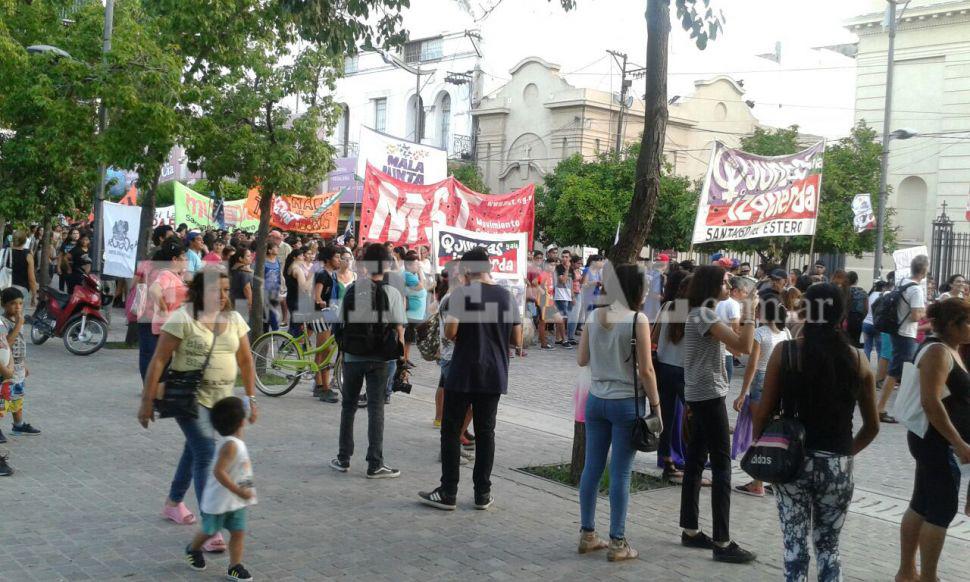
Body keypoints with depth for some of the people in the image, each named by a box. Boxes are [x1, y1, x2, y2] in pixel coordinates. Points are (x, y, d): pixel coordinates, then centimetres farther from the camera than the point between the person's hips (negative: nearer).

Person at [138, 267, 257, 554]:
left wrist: (251, 398, 8)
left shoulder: (234, 320, 4)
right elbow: (159, 360, -13)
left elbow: (245, 361, 11)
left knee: (194, 450, 21)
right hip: (190, 397, -6)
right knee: (207, 453, -15)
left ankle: (173, 503, 43)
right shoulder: (183, 318, -13)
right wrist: (147, 400, -15)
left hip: (222, 400, 6)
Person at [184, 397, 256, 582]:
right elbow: (218, 472, -33)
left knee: (238, 532, 3)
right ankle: (193, 550, 40)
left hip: (236, 501, 7)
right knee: (210, 530, 14)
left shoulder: (235, 442, 1)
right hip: (219, 500, -7)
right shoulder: (230, 445, -28)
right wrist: (239, 491, -31)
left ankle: (235, 566, 8)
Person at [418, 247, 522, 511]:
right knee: (485, 432, 10)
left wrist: (463, 335, 5)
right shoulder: (506, 296, 3)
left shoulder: (461, 293, -10)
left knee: (451, 431, 4)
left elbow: (450, 332, -16)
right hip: (494, 375, 4)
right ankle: (483, 494, 13)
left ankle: (448, 493, 6)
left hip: (463, 374, -4)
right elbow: (517, 340, 6)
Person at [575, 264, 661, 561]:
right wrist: (655, 406, -5)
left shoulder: (594, 317, 2)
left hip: (596, 400, 5)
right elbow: (646, 370, -13)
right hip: (626, 402, -5)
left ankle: (587, 534, 20)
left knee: (592, 468, 11)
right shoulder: (638, 320, -13)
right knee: (620, 473, 1)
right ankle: (617, 543, 8)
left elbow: (582, 359, 9)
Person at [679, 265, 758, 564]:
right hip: (708, 396, -10)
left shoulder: (701, 313, 14)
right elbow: (744, 346, -26)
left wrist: (744, 312, 5)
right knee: (721, 466, -7)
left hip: (700, 395, 10)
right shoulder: (704, 315, -18)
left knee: (696, 461, 13)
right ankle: (722, 542, -5)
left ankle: (690, 531, 19)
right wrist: (750, 312, -16)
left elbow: (731, 343, 13)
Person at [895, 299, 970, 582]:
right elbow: (931, 402, -26)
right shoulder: (938, 351, -18)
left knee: (922, 506, 14)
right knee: (942, 510, -2)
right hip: (935, 440, -9)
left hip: (937, 440, 9)